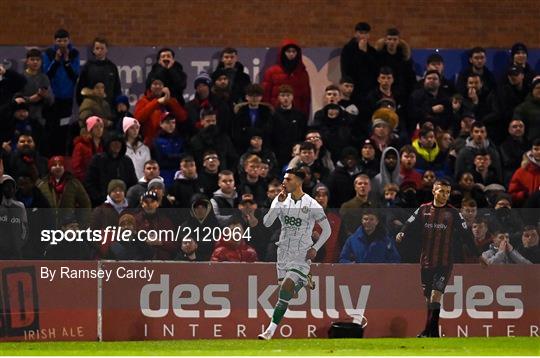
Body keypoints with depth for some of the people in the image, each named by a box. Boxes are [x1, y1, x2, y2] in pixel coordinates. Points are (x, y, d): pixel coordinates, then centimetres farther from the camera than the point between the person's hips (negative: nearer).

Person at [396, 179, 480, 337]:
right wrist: (402, 234, -15)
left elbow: (465, 235, 6)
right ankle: (434, 333, 16)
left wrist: (477, 255, 5)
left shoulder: (453, 213, 3)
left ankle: (428, 332, -16)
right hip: (426, 262, 3)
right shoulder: (423, 210, 8)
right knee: (428, 298, 7)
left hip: (445, 263, -3)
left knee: (436, 296, -15)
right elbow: (410, 226, 7)